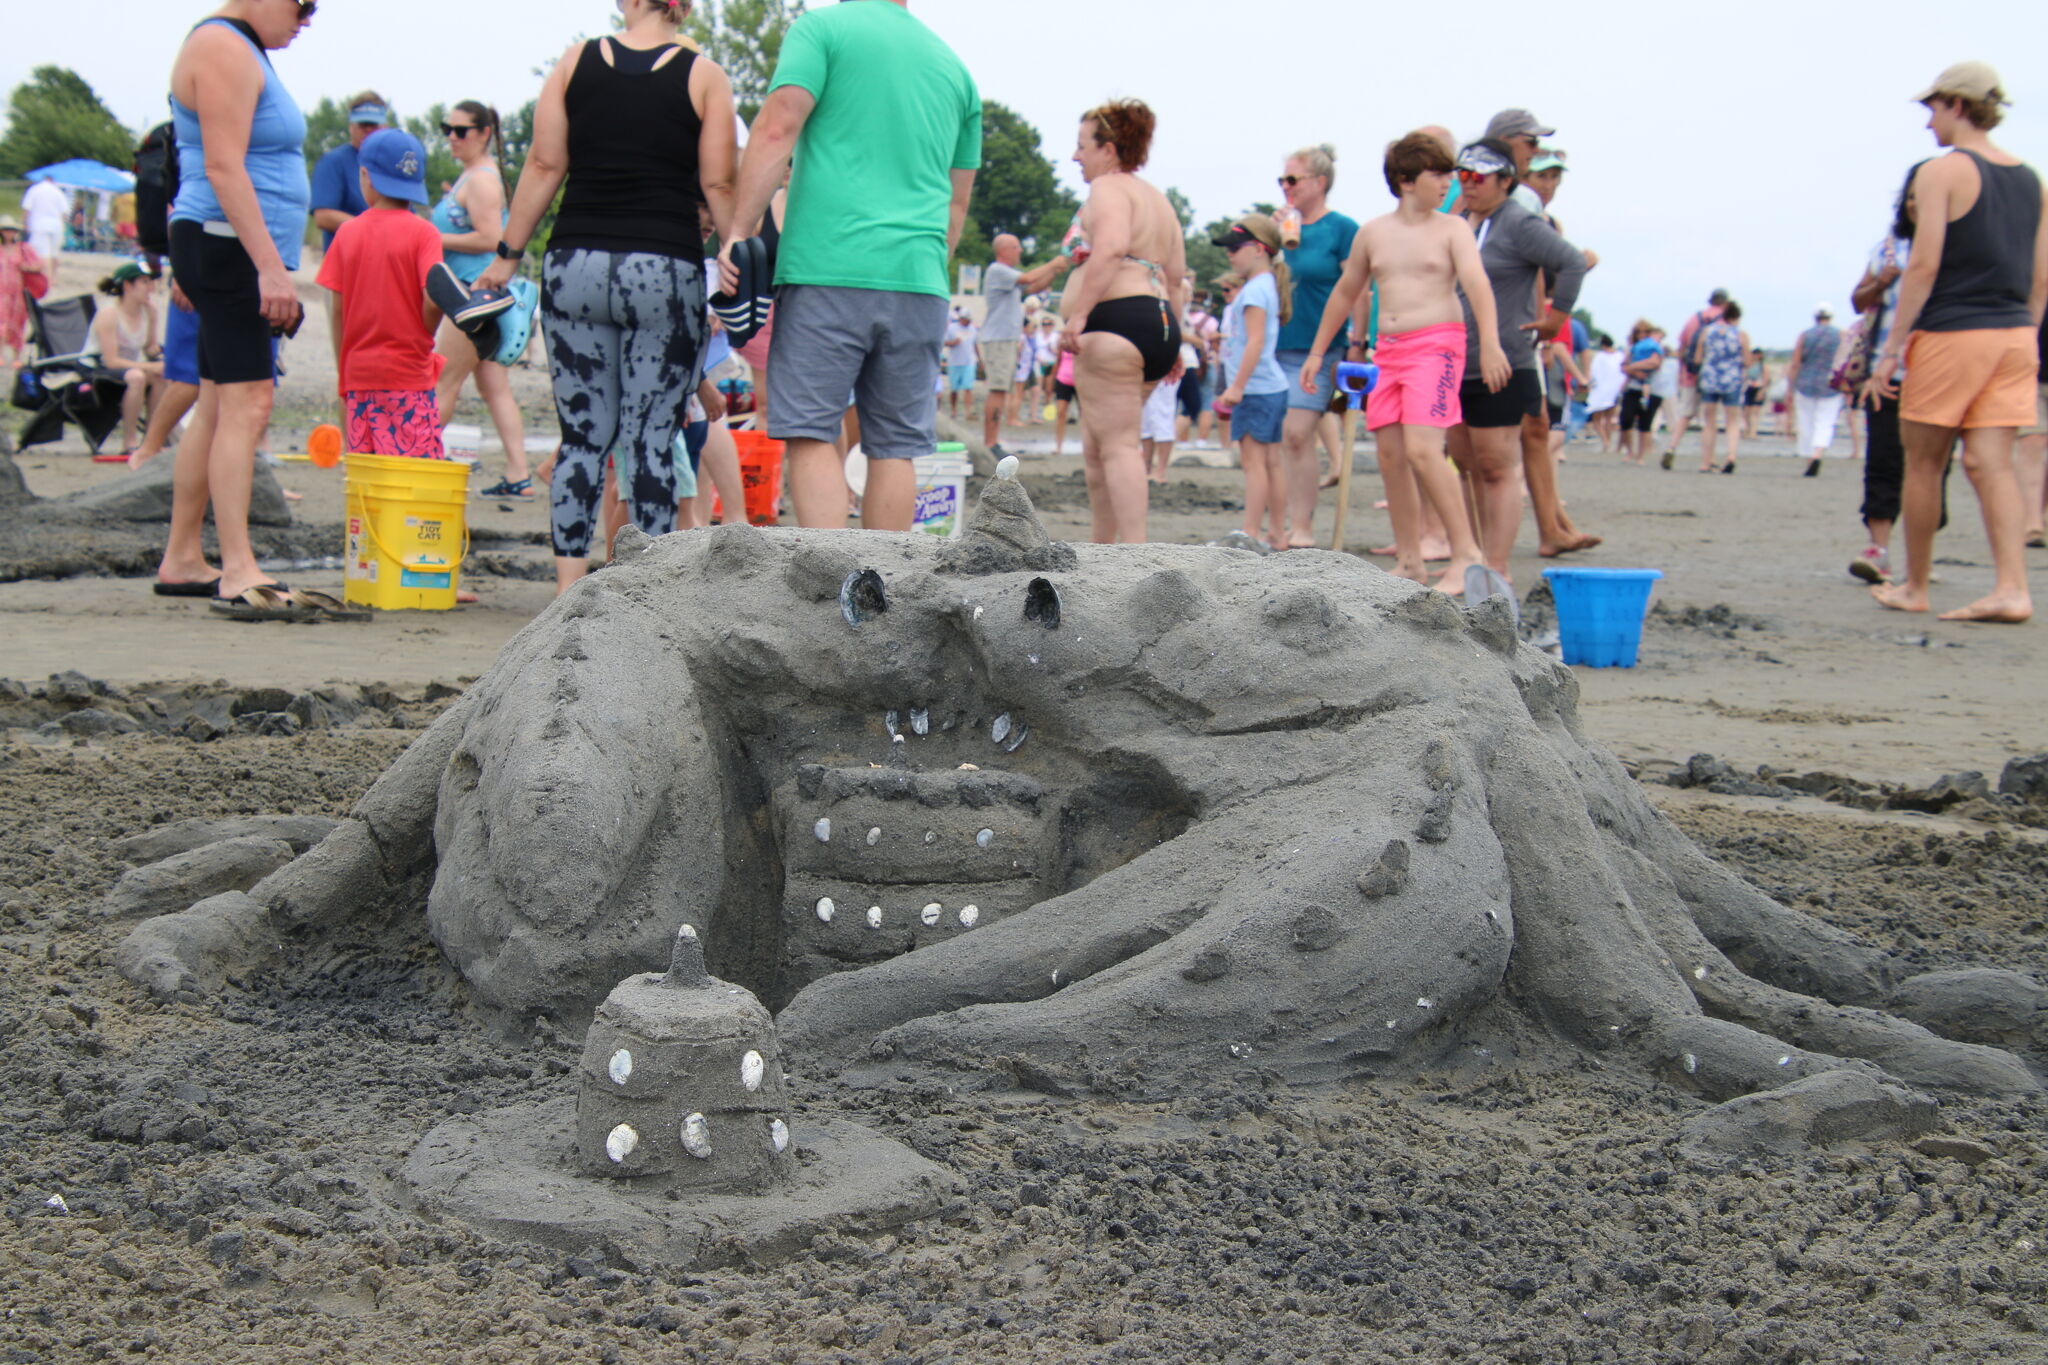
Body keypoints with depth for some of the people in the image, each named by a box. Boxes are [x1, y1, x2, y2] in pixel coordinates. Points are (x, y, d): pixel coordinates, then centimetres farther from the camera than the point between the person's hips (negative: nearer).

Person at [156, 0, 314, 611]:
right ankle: (238, 572, -18)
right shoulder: (223, 49, -11)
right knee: (246, 405, -15)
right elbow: (223, 168, -20)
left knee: (218, 408, 12)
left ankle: (180, 560, 17)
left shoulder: (243, 50, 21)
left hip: (237, 253, 11)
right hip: (227, 246, -11)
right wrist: (271, 266, -25)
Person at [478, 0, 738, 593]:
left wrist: (507, 256, 10)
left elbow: (544, 166, 4)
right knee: (652, 442, 1)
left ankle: (568, 589, 6)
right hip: (666, 272, -2)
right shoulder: (705, 76, 1)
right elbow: (719, 186, -4)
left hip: (576, 266, 2)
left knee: (583, 436, 9)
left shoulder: (576, 61, 6)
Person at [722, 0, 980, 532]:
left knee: (811, 433, -3)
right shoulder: (953, 64, 20)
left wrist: (739, 231, -9)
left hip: (828, 268, -4)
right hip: (918, 278, 5)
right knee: (894, 446, 7)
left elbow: (776, 130, -9)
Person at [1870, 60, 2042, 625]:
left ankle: (1914, 587, 14)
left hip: (1950, 334, -6)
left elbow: (1924, 266, -14)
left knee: (1924, 463, 6)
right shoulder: (2029, 179, 14)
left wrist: (1892, 347, -12)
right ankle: (2011, 587, -10)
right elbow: (2040, 277, 14)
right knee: (1990, 463, 2)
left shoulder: (1941, 173, -7)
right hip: (2014, 335, 6)